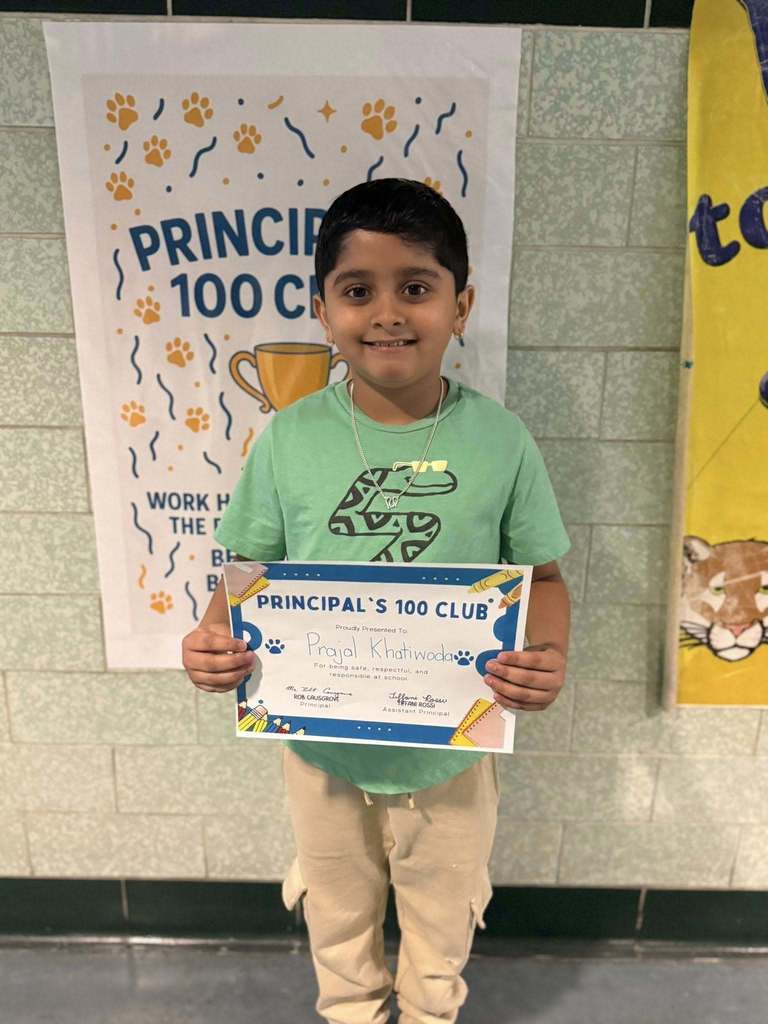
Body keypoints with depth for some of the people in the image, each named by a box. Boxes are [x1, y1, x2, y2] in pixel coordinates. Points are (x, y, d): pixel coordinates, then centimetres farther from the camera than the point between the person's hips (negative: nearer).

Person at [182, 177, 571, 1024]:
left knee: (441, 923, 28)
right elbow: (250, 572, -3)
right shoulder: (290, 439, -13)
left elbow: (541, 575, -5)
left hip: (452, 747, 0)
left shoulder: (498, 439, -14)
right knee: (338, 918, 30)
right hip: (322, 742, 1)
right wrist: (214, 637, -22)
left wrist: (548, 656, -23)